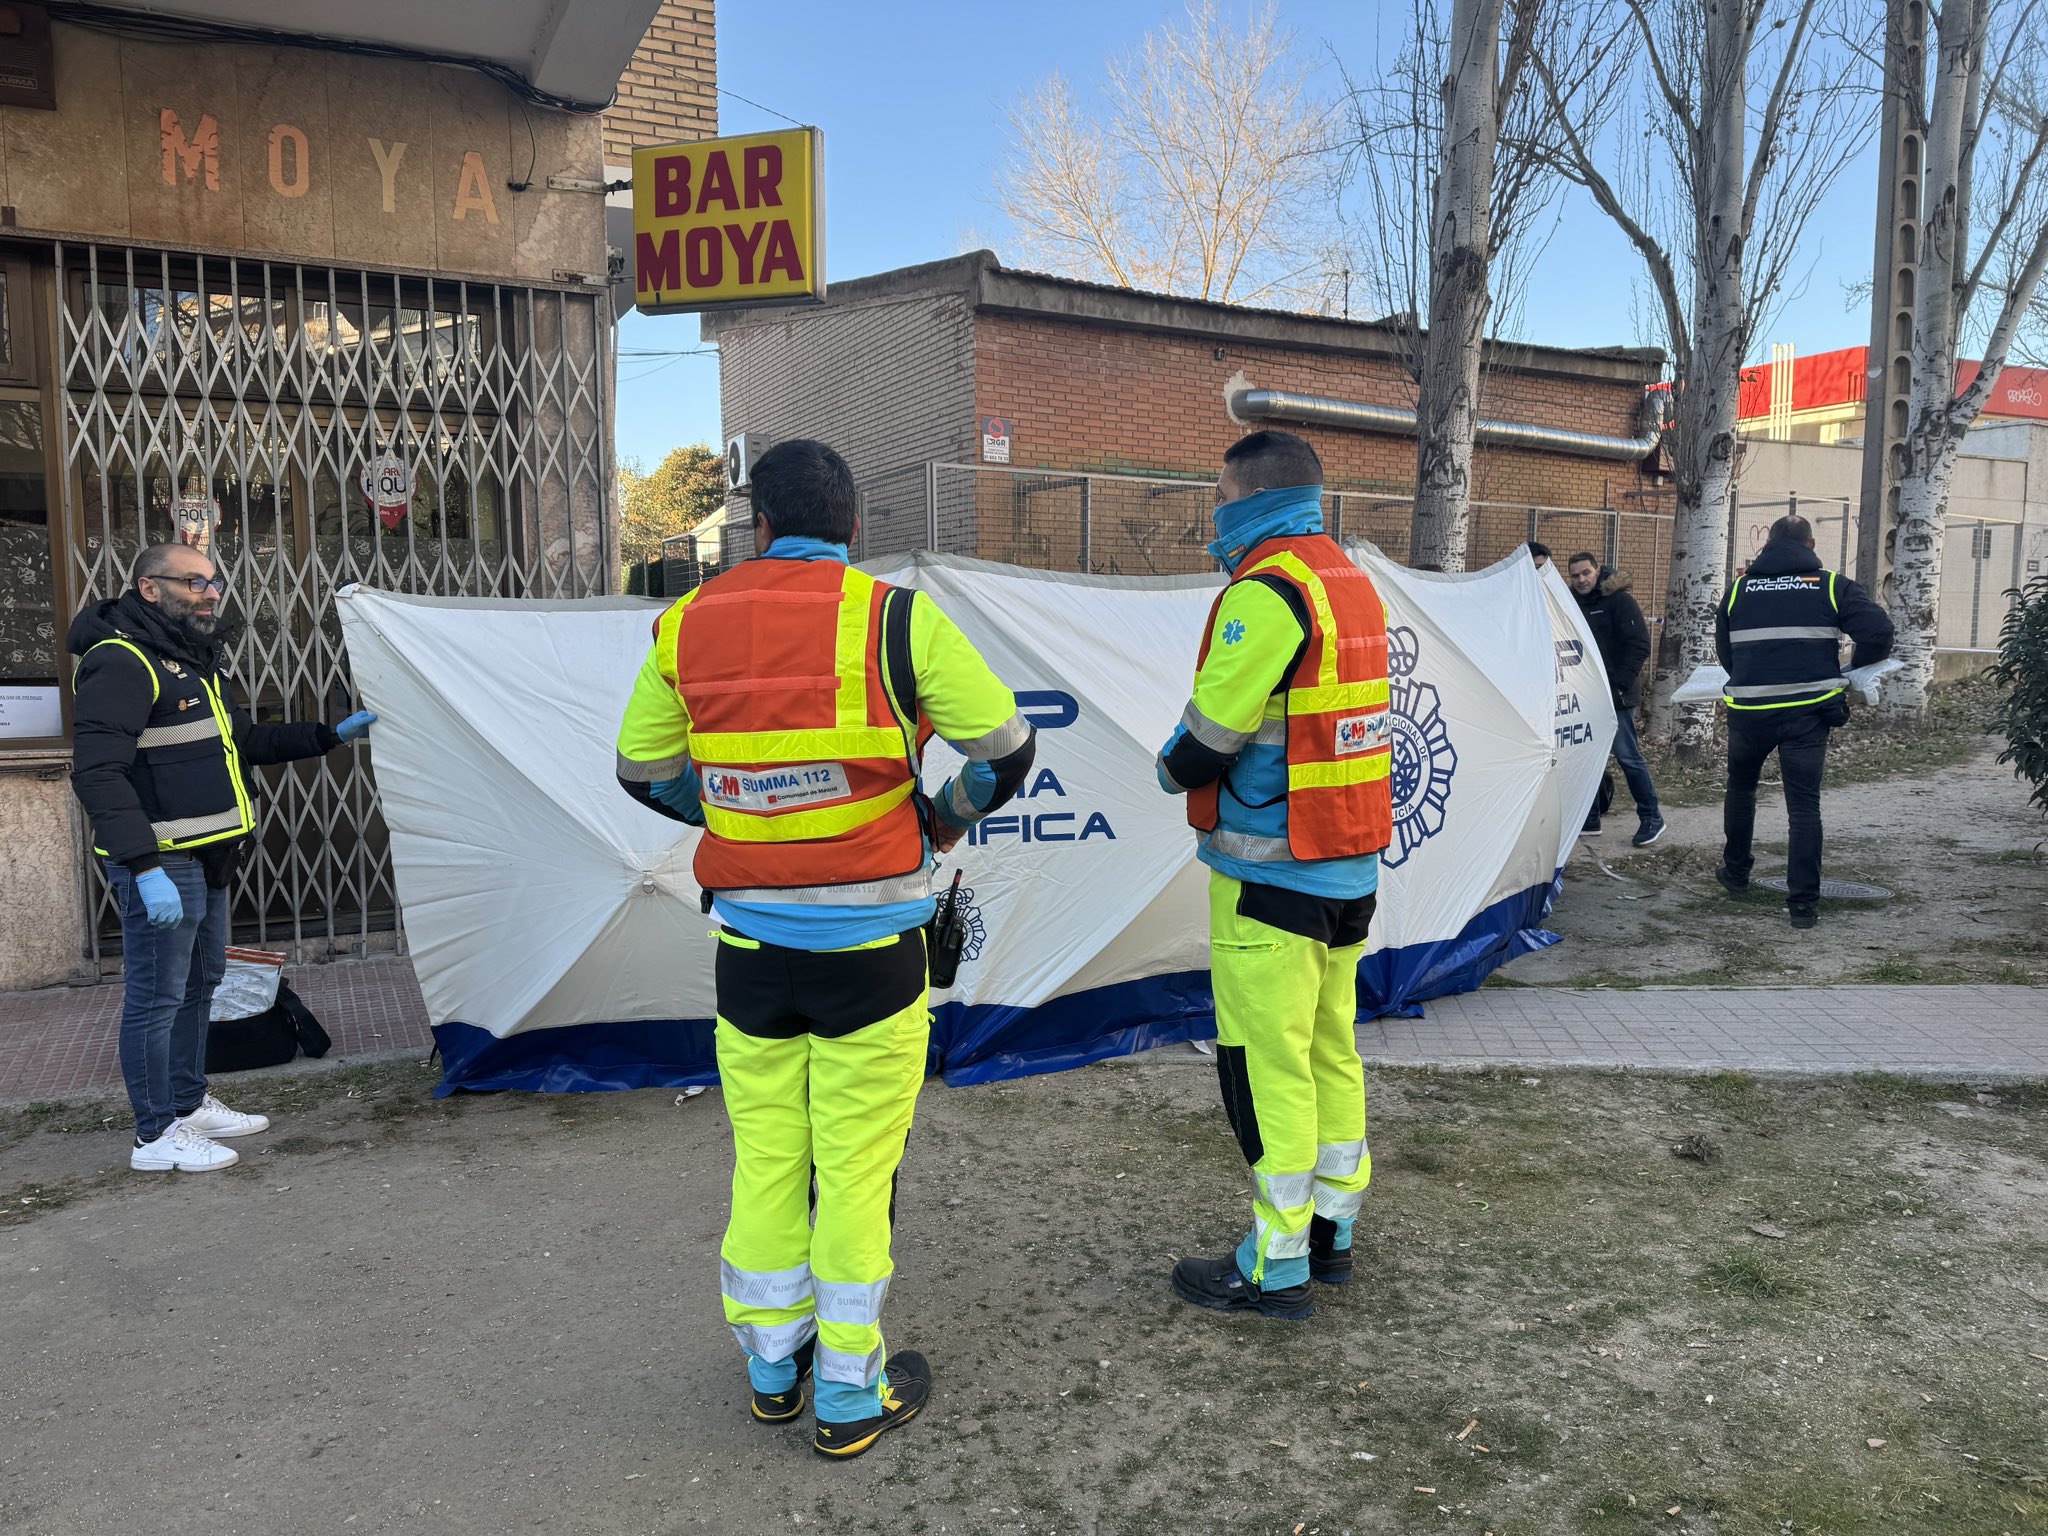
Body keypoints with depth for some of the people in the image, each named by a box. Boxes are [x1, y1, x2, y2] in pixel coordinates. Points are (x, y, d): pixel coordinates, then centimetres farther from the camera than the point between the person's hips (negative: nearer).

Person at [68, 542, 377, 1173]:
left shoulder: (196, 663, 16)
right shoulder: (121, 663, -16)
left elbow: (246, 743, 26)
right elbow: (99, 773, -23)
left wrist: (331, 735, 17)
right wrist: (145, 867, -29)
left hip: (208, 861, 10)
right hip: (161, 864, -10)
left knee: (200, 984, 19)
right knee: (157, 995, -1)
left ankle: (190, 1104, 33)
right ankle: (156, 1135, 10)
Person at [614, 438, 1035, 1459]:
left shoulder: (688, 625, 2)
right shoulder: (895, 617, -8)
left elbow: (644, 771, 13)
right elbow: (1006, 751, -6)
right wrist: (943, 820, 12)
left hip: (750, 942, 3)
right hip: (868, 943, -3)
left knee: (765, 1159, 16)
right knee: (855, 1166, 8)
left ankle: (774, 1365, 34)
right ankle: (850, 1395, 21)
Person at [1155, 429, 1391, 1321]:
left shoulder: (1267, 591, -17)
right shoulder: (1352, 584, 11)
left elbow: (1208, 737, -17)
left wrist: (1171, 768, 5)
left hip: (1271, 875, -9)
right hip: (1350, 865, 9)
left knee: (1267, 1066, 0)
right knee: (1330, 1048, 16)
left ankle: (1275, 1267, 10)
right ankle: (1331, 1232, 29)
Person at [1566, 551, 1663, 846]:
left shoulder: (1619, 601, -8)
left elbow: (1639, 646, -13)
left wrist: (1618, 684, -18)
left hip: (1616, 697, -7)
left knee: (1628, 756, -5)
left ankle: (1652, 819, 7)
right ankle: (1589, 821, 17)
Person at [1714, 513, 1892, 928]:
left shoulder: (1739, 588, 7)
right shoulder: (1832, 586, 1)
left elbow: (1724, 652, 10)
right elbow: (1879, 632, -8)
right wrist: (1853, 671, 9)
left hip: (1749, 709, 1)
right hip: (1808, 710, -1)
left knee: (1741, 787, 24)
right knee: (1804, 806, 2)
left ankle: (1735, 873, 34)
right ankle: (1803, 903, 1)